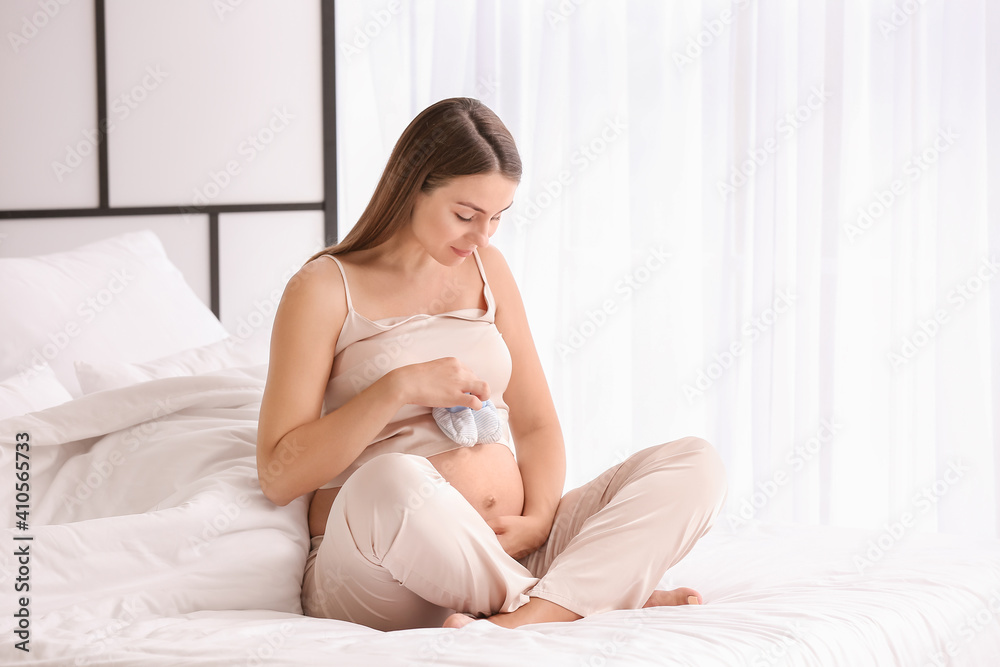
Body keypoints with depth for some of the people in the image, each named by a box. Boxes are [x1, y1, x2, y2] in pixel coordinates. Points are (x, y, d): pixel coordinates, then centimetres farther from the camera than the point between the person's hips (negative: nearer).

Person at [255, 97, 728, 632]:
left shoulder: (485, 269, 18)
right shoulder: (324, 289, 0)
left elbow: (536, 424, 17)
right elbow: (279, 476, -7)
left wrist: (538, 520, -4)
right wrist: (398, 389, -16)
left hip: (505, 556, 6)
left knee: (695, 463, -13)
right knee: (391, 483, -42)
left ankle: (517, 623, -34)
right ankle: (602, 599, -21)